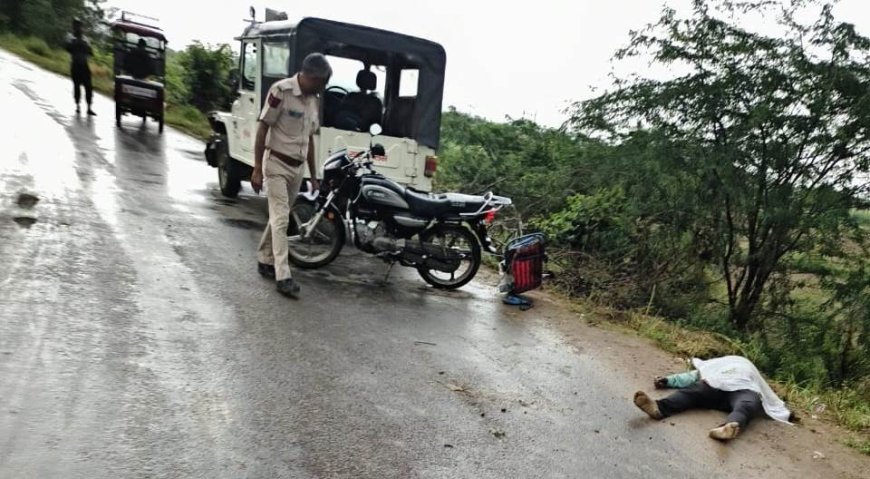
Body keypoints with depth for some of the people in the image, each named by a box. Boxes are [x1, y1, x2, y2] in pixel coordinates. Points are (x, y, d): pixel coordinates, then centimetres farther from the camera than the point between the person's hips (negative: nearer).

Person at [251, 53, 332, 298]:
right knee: (280, 220, -10)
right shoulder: (281, 91, -13)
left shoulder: (313, 100, 9)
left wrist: (313, 175, 15)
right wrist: (257, 169, -16)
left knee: (279, 218, 14)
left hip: (297, 168, 7)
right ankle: (283, 277, -10)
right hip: (276, 165, -7)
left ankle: (265, 260, 28)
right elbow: (262, 130, -13)